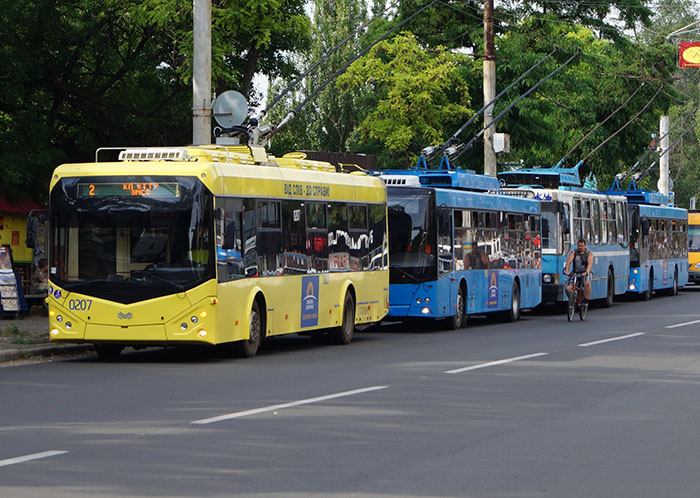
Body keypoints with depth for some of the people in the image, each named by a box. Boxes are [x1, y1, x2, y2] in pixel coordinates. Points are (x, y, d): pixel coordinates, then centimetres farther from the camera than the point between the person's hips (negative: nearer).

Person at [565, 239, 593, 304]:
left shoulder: (589, 253, -2)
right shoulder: (574, 252, 3)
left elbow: (590, 263, -19)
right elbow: (569, 260, -12)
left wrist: (586, 272, -38)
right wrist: (566, 270, -31)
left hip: (585, 273, -2)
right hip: (575, 272, 2)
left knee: (587, 283, -34)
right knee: (568, 288, -15)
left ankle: (586, 301, -20)